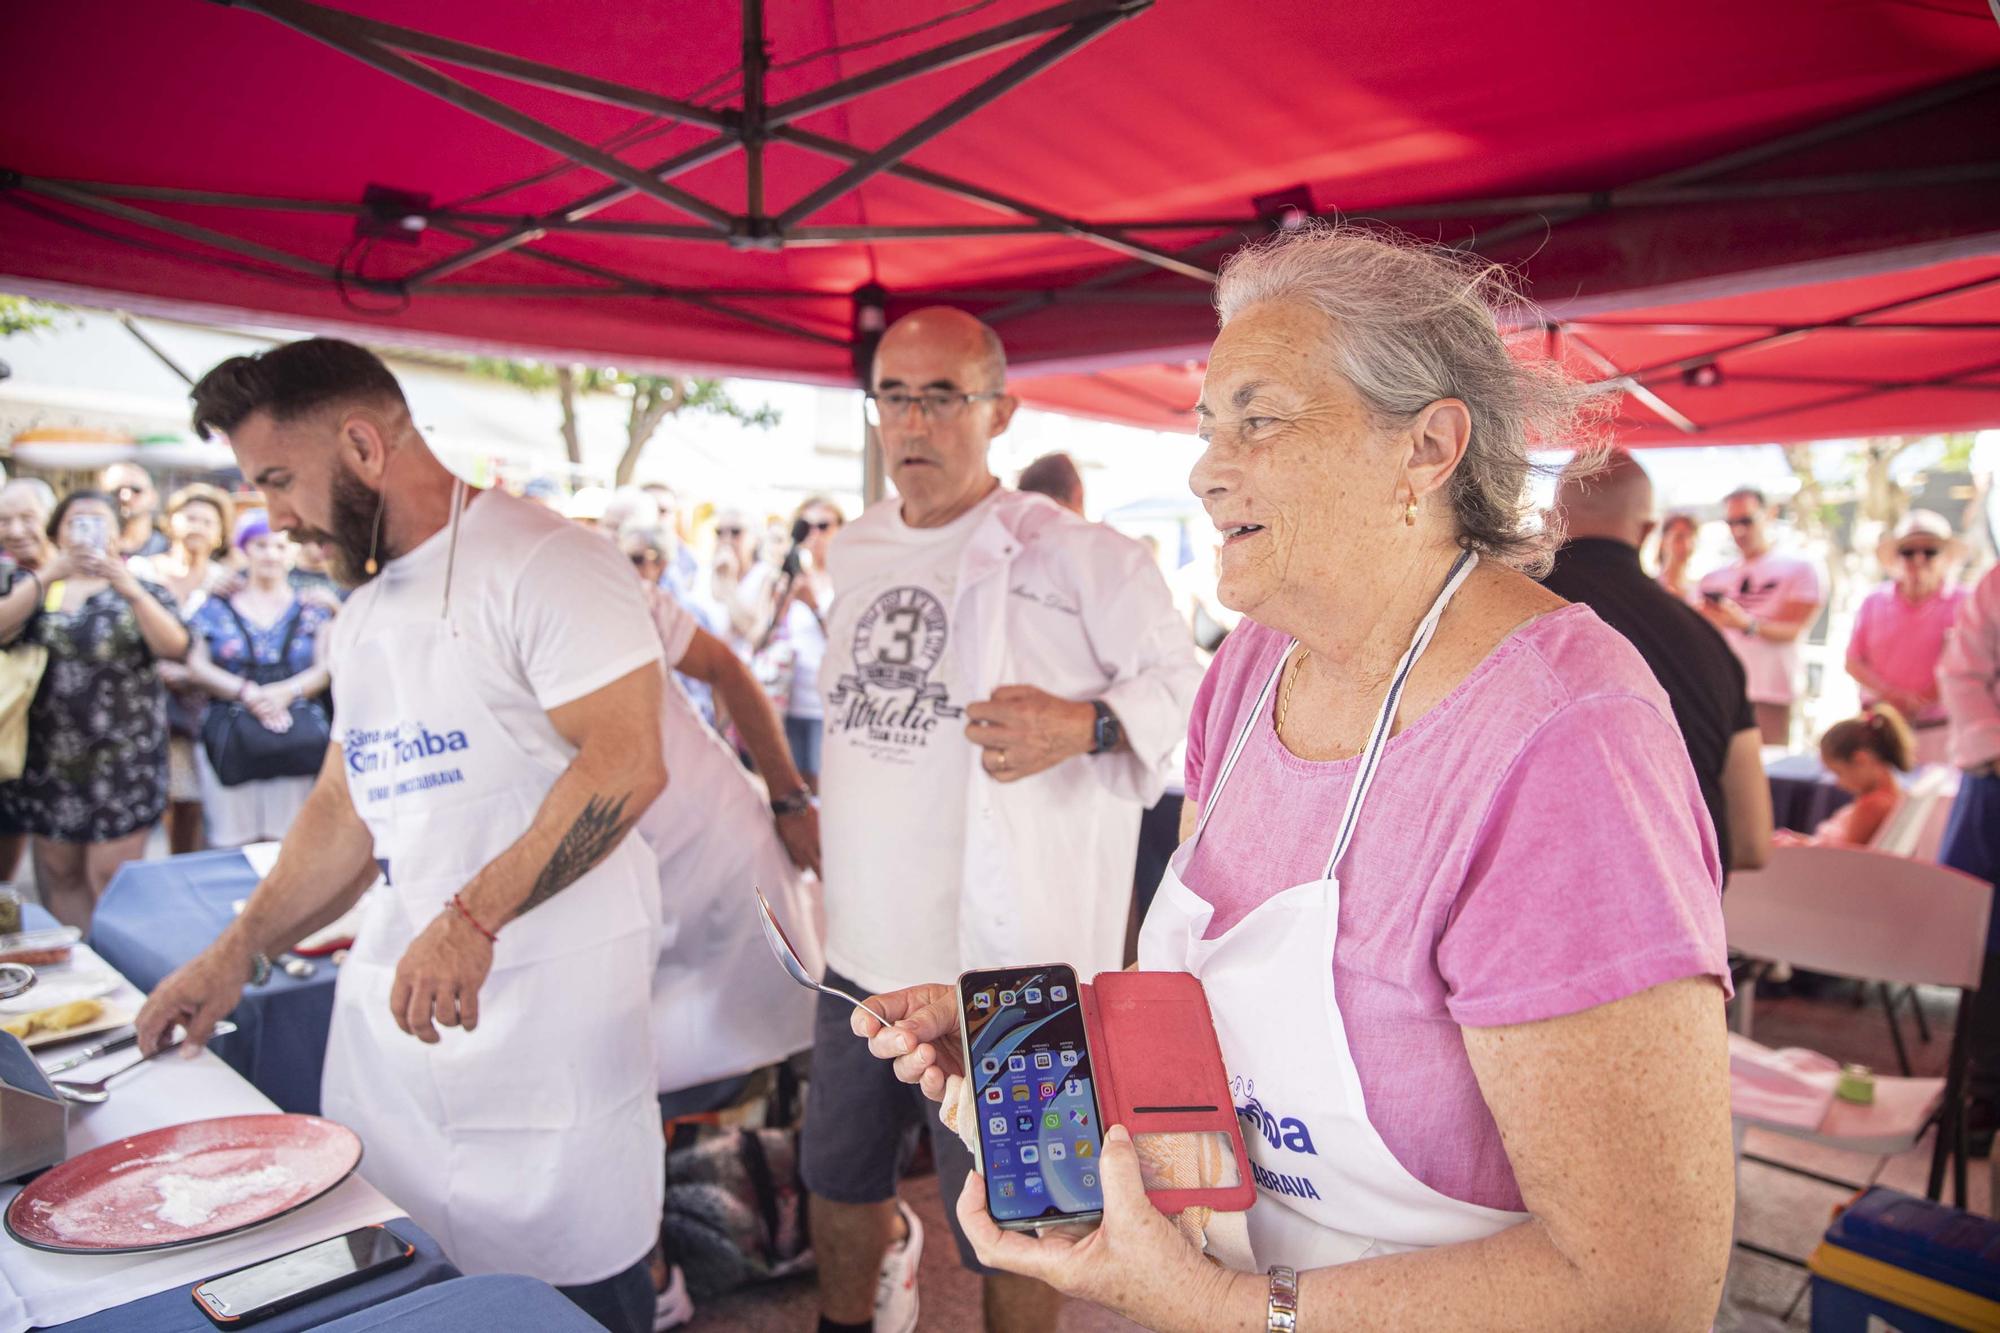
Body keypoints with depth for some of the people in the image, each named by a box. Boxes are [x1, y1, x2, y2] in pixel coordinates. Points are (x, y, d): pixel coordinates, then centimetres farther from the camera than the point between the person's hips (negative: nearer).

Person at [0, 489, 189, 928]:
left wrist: (130, 590, -22)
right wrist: (46, 576, -18)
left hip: (121, 759, -3)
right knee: (59, 875, 7)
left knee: (111, 877, -6)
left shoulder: (141, 587, 5)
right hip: (48, 759, 3)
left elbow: (175, 648, -12)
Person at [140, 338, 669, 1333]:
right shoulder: (362, 616, 17)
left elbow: (626, 765, -21)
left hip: (546, 999, -8)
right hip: (390, 990, 8)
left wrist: (472, 919, -25)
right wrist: (239, 953, 16)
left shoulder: (540, 562, -11)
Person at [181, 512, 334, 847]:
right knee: (232, 843, -2)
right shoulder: (217, 609, 13)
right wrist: (247, 693, -11)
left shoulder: (310, 609, 13)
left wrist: (287, 691, -16)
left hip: (295, 733, 0)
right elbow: (197, 666, 4)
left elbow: (325, 667, 3)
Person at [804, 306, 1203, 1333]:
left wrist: (1083, 726, -27)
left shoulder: (1072, 557, -11)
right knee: (836, 1182, 23)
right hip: (867, 943, 7)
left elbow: (1184, 681, -11)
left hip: (1003, 962, -6)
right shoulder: (853, 554, 10)